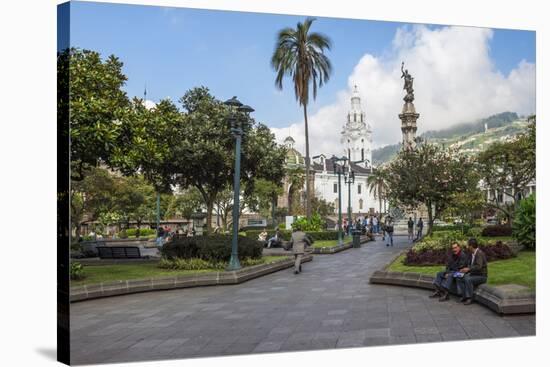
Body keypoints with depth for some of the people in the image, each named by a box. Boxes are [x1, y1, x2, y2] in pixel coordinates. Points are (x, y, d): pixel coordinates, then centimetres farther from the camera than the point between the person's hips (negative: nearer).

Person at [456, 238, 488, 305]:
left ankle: (469, 298, -20)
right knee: (459, 278, -3)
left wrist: (469, 269, -30)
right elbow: (470, 265, 17)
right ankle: (463, 296, -4)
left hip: (481, 276, -9)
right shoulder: (472, 254, 9)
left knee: (468, 279, -32)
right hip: (473, 274, 9)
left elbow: (479, 267, -31)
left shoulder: (479, 253, -20)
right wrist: (465, 270, 0)